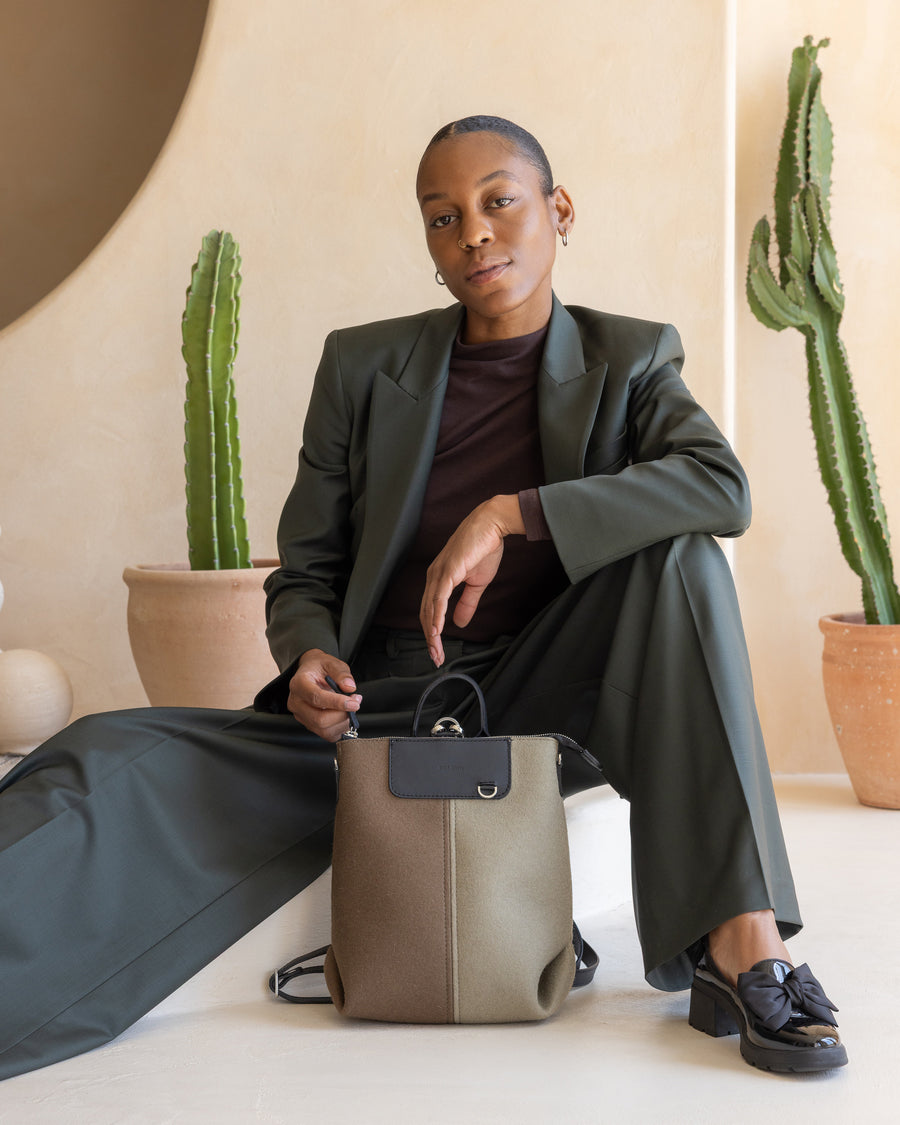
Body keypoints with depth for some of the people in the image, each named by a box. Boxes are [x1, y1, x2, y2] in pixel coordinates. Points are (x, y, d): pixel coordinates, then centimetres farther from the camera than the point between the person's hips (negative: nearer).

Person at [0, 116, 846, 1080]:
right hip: (376, 709, 1)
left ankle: (740, 939, -32)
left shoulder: (629, 360, 5)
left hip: (544, 710, 0)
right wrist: (310, 660, -15)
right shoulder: (362, 366, 7)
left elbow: (722, 487, -15)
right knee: (111, 766, -23)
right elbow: (305, 574, 9)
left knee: (677, 552, -28)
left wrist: (510, 514, -24)